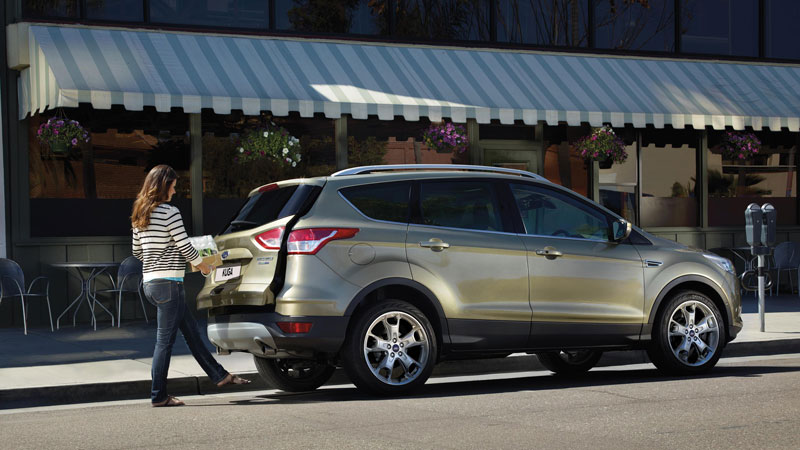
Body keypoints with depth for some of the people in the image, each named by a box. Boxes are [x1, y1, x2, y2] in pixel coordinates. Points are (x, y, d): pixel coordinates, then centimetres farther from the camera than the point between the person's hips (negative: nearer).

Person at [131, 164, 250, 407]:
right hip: (168, 282, -9)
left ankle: (219, 375, 22)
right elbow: (185, 247, -13)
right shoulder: (169, 212, -13)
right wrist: (203, 266, 4)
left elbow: (137, 251, 18)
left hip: (149, 281, 9)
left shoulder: (139, 215, 12)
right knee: (165, 340, -2)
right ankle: (159, 395, 3)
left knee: (191, 331, 15)